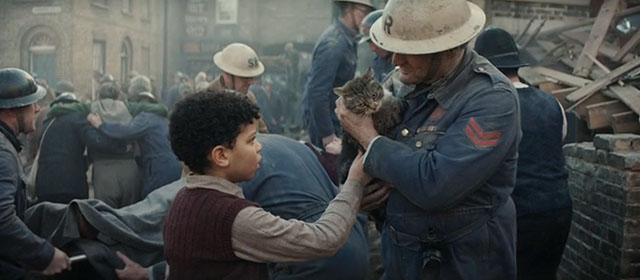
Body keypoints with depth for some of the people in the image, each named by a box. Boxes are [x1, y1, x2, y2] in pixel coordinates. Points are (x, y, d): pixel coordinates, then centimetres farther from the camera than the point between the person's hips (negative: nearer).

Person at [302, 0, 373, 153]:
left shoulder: (347, 39, 5)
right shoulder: (333, 43, -23)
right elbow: (317, 93, -26)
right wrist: (328, 137, -24)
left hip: (337, 116, 9)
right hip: (323, 118, -9)